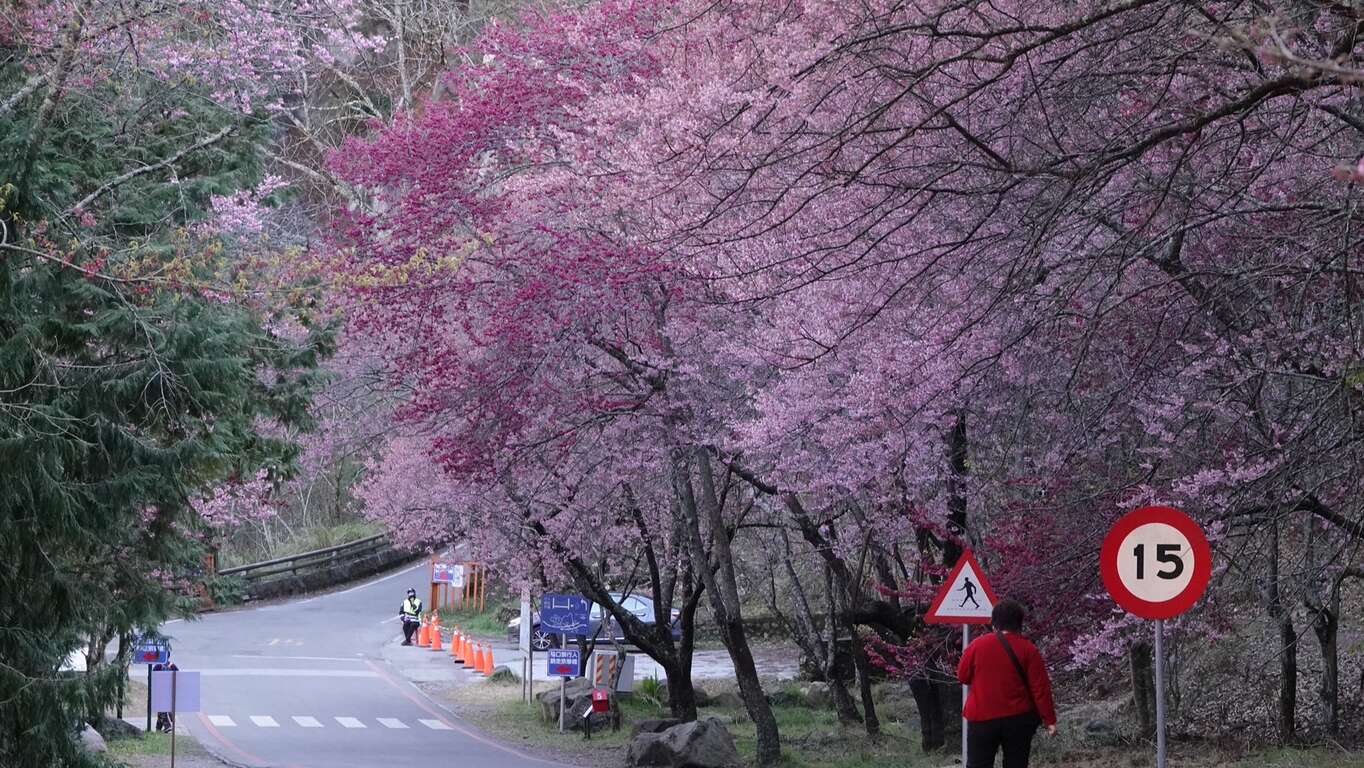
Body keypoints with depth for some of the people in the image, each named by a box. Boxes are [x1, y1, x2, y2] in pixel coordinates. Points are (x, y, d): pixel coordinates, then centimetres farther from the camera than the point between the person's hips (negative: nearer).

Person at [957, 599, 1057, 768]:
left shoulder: (977, 645, -3)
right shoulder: (1028, 649, -5)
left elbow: (963, 677, 9)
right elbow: (1041, 687, -6)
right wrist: (1049, 719, -2)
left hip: (982, 718, 0)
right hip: (1018, 719, 0)